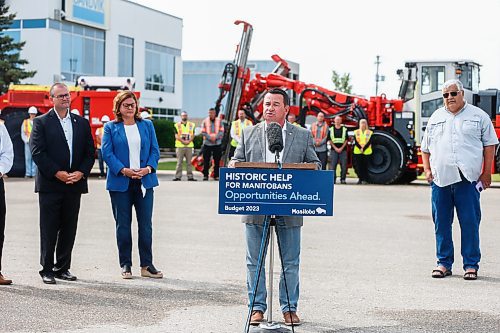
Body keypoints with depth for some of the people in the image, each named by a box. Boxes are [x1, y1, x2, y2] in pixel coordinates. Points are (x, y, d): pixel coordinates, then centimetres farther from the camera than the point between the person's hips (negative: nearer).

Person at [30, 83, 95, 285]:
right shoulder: (41, 122, 1)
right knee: (49, 230, -1)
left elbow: (90, 152, 9)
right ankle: (47, 270, 7)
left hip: (74, 185, 4)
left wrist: (80, 173, -7)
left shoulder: (82, 123, 13)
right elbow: (37, 152, -8)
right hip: (50, 185, -4)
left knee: (69, 229, 8)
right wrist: (58, 173, -15)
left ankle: (62, 268, 17)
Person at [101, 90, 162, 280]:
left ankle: (147, 265, 8)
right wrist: (124, 170, -17)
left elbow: (155, 150, 8)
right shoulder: (110, 128, 4)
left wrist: (148, 168, -10)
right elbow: (107, 153, -4)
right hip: (120, 183, -2)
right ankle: (125, 265, 10)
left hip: (144, 181, 2)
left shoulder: (147, 125, 12)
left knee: (146, 224, 1)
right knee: (123, 225, 2)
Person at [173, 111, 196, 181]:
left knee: (189, 162, 3)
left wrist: (189, 141, -11)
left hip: (189, 145, 2)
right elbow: (176, 136, -2)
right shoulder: (177, 125, 6)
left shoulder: (191, 125, 14)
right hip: (180, 146, -2)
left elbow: (193, 135, 7)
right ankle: (178, 176, -3)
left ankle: (190, 176, 5)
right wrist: (183, 141, -15)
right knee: (179, 162, -4)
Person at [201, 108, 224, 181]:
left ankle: (216, 175, 7)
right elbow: (203, 132, -2)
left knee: (217, 161, 2)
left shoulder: (219, 121, 7)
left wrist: (215, 137, -13)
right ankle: (205, 175, 6)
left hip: (217, 144, 1)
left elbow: (221, 131, 1)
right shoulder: (205, 121, 4)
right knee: (206, 161, 0)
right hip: (207, 143, -1)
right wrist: (210, 137, -14)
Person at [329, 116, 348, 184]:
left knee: (344, 165, -6)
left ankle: (343, 179, 1)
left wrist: (341, 148, -7)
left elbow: (346, 140, 5)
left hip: (343, 149, 0)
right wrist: (335, 148, -6)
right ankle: (333, 179, 1)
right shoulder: (331, 129, 8)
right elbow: (330, 140, 5)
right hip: (334, 149, 0)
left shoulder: (344, 129, 8)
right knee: (333, 165, -4)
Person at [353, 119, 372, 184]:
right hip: (357, 151, 1)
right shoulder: (356, 132, 10)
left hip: (366, 152, -1)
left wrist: (364, 149, -13)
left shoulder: (369, 132, 7)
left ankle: (365, 179, 0)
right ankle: (360, 179, 5)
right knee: (359, 166, -1)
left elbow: (369, 142, -2)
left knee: (365, 166, -3)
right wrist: (360, 148, -14)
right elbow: (356, 141, 0)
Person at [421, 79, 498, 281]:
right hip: (440, 179, 3)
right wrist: (427, 169, 7)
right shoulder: (436, 118, 16)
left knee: (470, 222, -3)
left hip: (468, 180, -3)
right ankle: (444, 263, 14)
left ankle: (471, 265, 4)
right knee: (441, 223, 5)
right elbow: (426, 147, 20)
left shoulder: (478, 116, 8)